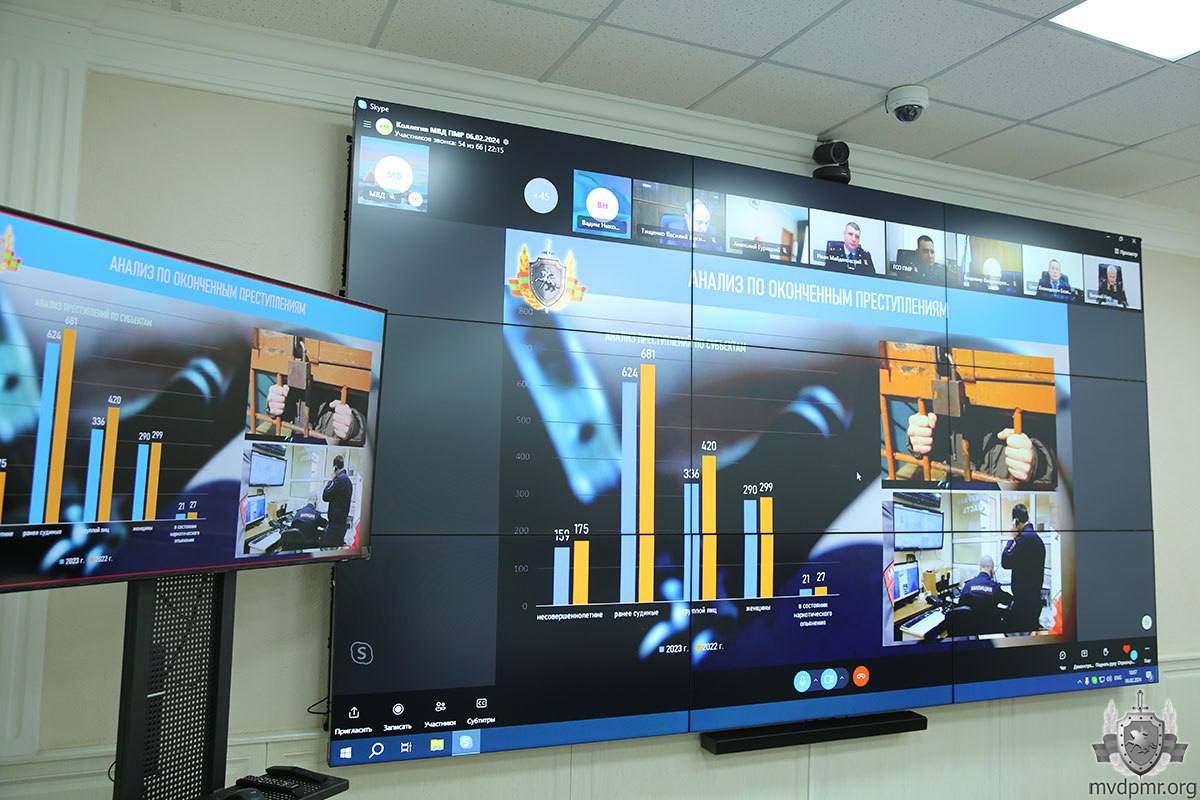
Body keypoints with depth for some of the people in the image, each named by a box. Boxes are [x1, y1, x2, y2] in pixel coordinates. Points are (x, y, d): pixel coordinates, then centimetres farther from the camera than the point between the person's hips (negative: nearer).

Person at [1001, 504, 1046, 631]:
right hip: (1035, 597, 10)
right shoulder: (1036, 537, 13)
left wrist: (1012, 538, -10)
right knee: (1032, 628, 16)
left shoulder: (1024, 537, -18)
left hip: (1024, 599, -9)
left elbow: (1006, 562, -16)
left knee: (1016, 629, -6)